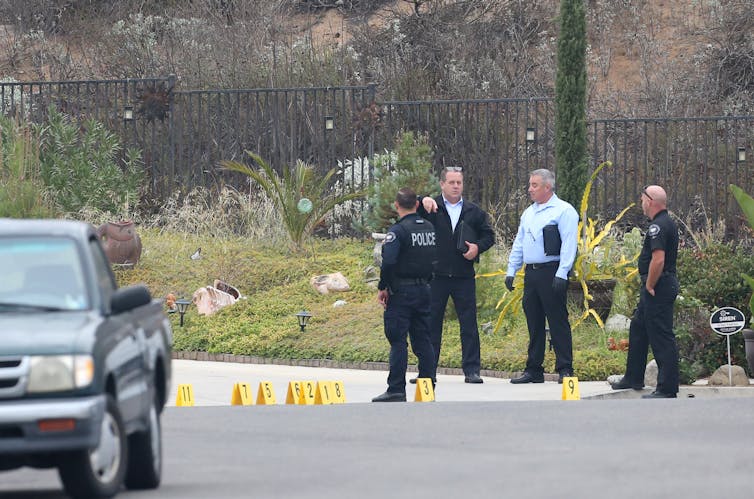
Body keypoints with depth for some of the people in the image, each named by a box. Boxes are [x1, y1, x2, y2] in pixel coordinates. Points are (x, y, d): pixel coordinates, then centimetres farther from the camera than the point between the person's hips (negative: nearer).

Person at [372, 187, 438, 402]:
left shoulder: (398, 230, -13)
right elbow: (435, 258, 14)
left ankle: (396, 390, -7)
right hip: (424, 290, 7)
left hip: (402, 290, -7)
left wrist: (382, 287, -10)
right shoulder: (429, 228, 10)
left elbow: (389, 261, -22)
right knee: (423, 340, 10)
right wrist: (426, 280, 16)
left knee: (398, 341, -5)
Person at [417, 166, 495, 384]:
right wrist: (423, 201, -28)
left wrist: (478, 247, -4)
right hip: (435, 275, -1)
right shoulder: (431, 208, 5)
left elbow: (489, 235, 17)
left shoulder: (474, 211, 11)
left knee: (469, 324, 0)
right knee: (431, 323, 3)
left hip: (464, 275, 1)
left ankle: (472, 370, 4)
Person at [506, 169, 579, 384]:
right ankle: (533, 370, 15)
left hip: (551, 272, -8)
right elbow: (519, 243, 22)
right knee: (534, 323, 10)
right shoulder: (529, 213, 19)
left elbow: (568, 244, -12)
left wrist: (562, 274, -20)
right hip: (531, 273, 8)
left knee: (557, 321, -7)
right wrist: (511, 271, 14)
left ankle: (565, 369, -5)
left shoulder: (563, 211, -5)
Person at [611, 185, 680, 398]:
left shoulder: (658, 227, -18)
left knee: (662, 337, -8)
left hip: (657, 288, -11)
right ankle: (634, 378, 30)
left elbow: (658, 260, -28)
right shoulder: (668, 223, 15)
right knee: (638, 329, 21)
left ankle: (668, 389, -7)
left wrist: (649, 286, -17)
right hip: (666, 284, 11)